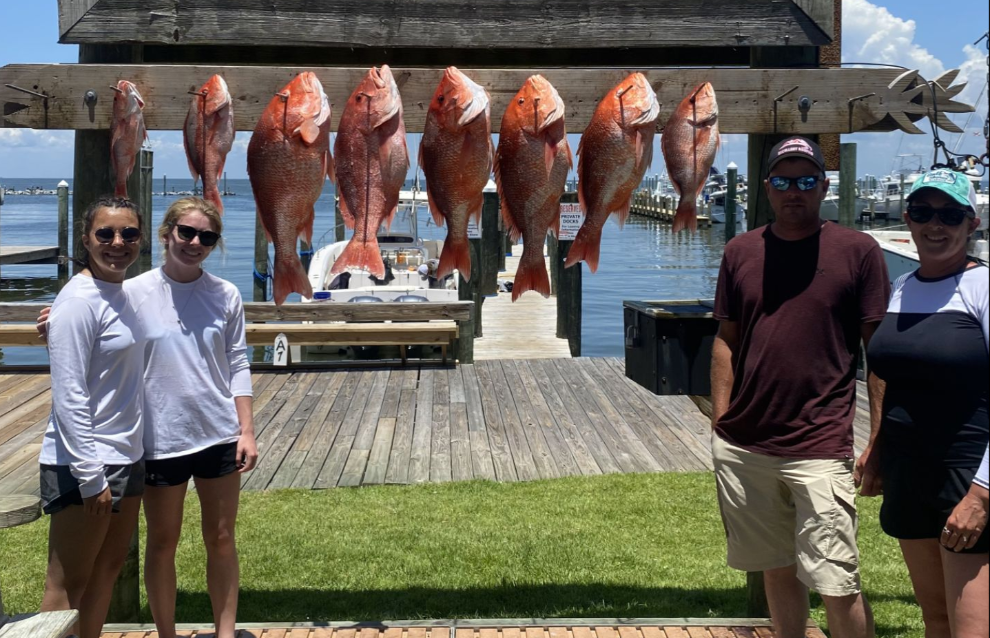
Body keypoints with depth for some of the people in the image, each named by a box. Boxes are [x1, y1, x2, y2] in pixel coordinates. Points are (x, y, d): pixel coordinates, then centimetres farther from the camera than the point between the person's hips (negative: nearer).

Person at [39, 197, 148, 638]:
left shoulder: (122, 295, 9)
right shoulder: (79, 301, -17)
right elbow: (68, 396, -20)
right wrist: (91, 476, -21)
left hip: (126, 457, 9)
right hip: (83, 466, -9)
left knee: (109, 566, 16)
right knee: (67, 585, -1)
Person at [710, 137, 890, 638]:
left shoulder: (858, 251, -2)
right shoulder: (740, 252, 9)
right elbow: (726, 341, 13)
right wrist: (720, 426, 8)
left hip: (820, 450, -4)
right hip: (741, 447, 4)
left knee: (838, 585, -5)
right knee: (777, 570, 15)